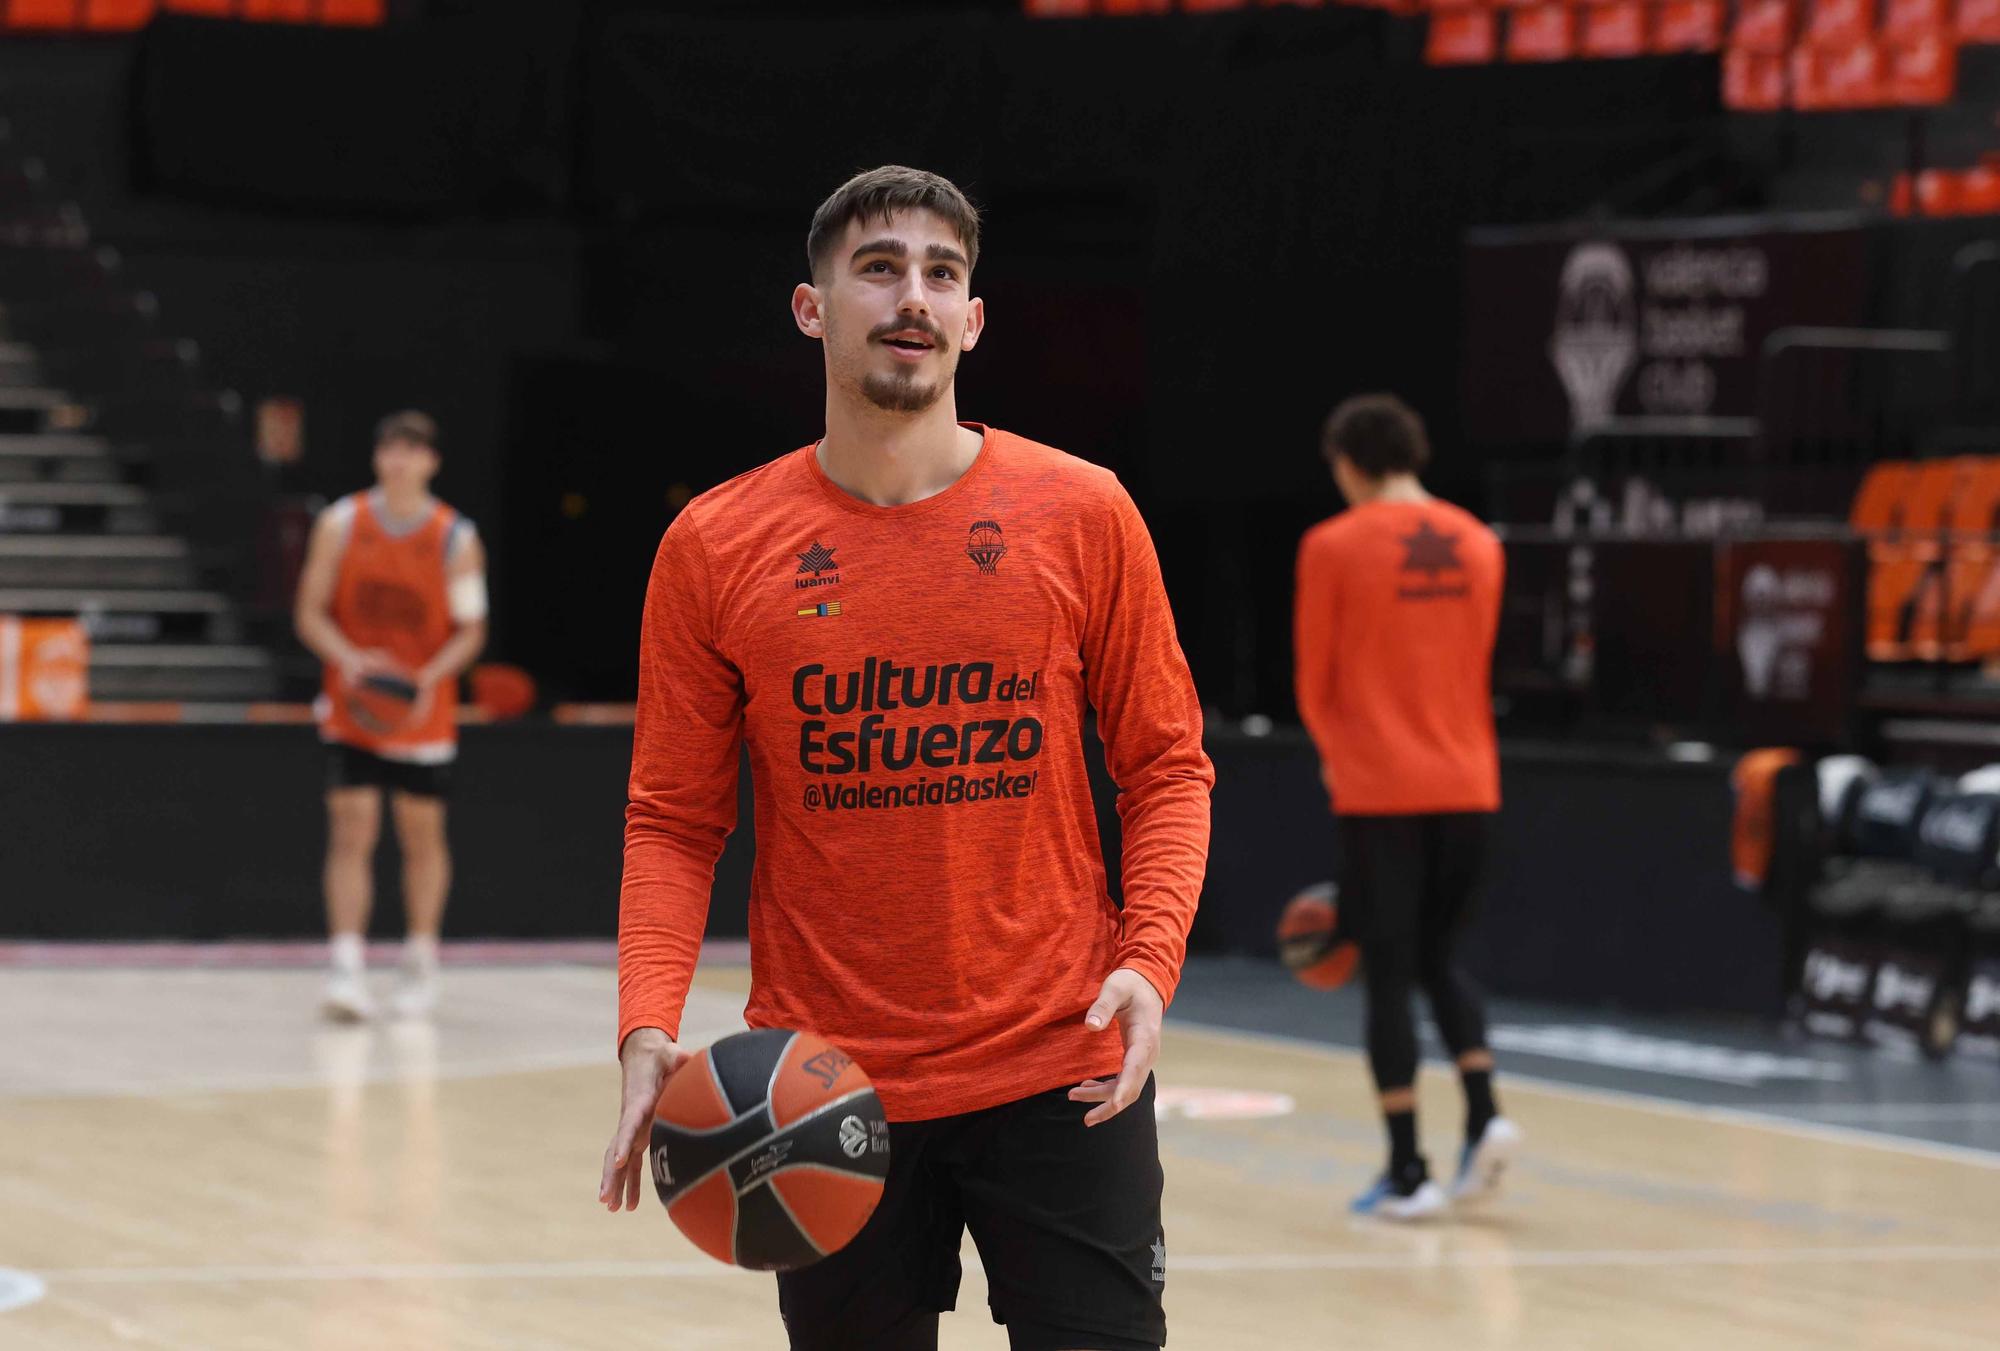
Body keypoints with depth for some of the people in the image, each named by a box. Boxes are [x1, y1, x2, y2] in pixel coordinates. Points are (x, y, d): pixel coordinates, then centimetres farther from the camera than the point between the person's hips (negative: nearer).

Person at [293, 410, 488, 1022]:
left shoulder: (456, 540, -7)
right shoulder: (341, 524, -4)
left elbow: (470, 631, -3)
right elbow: (310, 614, -1)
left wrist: (430, 678, -20)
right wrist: (349, 660, -20)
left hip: (421, 712, 0)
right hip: (353, 708, 0)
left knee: (422, 834, 10)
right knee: (351, 830, -10)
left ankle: (421, 963, 26)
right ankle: (346, 968, -16)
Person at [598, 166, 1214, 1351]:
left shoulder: (1081, 515, 0)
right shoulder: (716, 547, 1)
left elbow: (1167, 765, 5)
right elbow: (674, 822, 3)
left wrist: (1149, 960, -12)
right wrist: (648, 1030, -12)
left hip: (1061, 1073, 0)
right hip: (825, 1096, 0)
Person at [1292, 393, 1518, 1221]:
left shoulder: (1334, 547, -7)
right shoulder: (1478, 546, 7)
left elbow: (1314, 684, 0)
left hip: (1379, 790, -4)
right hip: (1467, 785, 4)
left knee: (1388, 976, 2)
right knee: (1439, 959, 19)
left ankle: (1407, 1173, 1)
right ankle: (1485, 1115, -1)